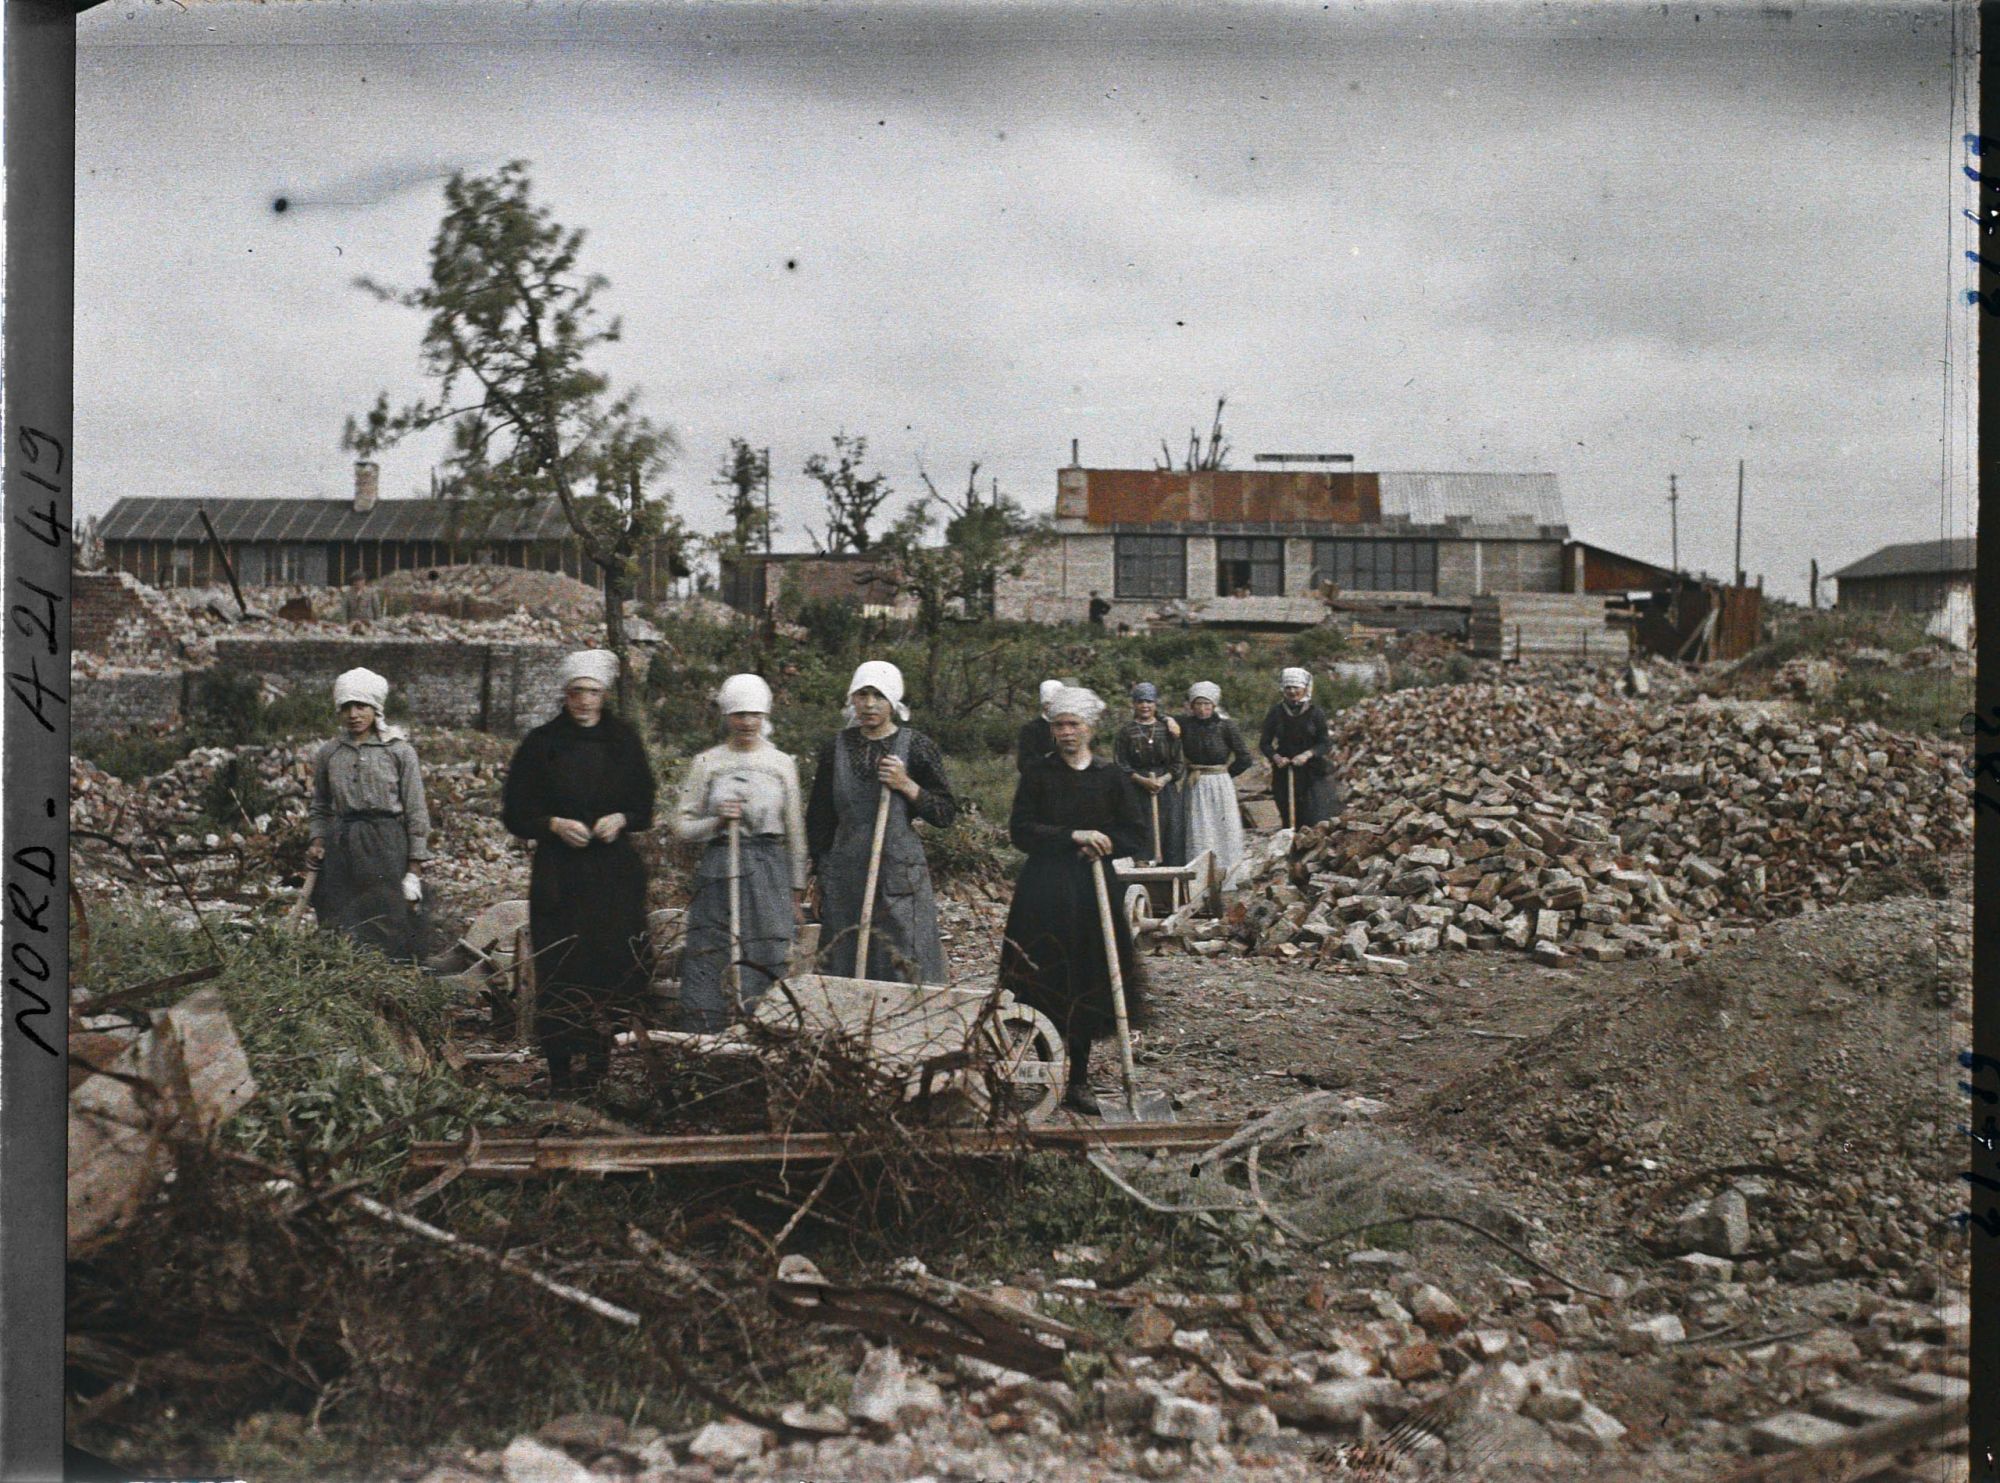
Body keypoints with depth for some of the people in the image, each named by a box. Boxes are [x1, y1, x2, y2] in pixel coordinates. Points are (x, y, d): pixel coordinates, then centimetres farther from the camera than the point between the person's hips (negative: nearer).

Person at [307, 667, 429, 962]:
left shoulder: (399, 751, 0)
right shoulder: (329, 754, 9)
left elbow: (416, 812, 0)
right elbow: (320, 808, 20)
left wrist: (415, 868, -4)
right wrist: (317, 841, 2)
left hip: (386, 847, -3)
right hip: (340, 849, 3)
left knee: (390, 929, -4)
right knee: (340, 933, 2)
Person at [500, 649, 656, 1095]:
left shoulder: (624, 741, 8)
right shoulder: (541, 744, 3)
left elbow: (645, 807, 14)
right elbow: (514, 814, 5)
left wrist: (621, 819, -6)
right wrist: (554, 824, -12)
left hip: (616, 876, 1)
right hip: (559, 879, -1)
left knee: (618, 968, -3)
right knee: (561, 975, -6)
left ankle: (611, 1070, 5)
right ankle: (565, 1072, -2)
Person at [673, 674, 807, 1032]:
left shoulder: (782, 764, 8)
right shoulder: (706, 763, 5)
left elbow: (795, 832, 11)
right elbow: (681, 825, 6)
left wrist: (797, 892, 10)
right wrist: (717, 820, -12)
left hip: (769, 874, 1)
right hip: (719, 873, -1)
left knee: (767, 961, -1)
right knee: (712, 965, -2)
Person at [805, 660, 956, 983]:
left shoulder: (916, 746, 0)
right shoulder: (837, 746, 8)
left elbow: (947, 813, 0)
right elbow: (819, 815, 15)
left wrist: (907, 786, -14)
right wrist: (821, 871, 11)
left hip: (900, 871, -3)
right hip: (845, 871, 3)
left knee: (903, 965, -4)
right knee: (842, 966, 6)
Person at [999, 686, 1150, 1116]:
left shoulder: (1111, 777, 8)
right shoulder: (1037, 777, 5)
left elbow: (1138, 832, 6)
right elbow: (1020, 830, -4)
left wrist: (1103, 844, -12)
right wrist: (1073, 836, -14)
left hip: (1094, 890, 1)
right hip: (1043, 891, -1)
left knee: (1090, 986, 2)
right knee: (1045, 984, -4)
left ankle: (1078, 1080, 11)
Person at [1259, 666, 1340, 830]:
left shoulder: (1316, 713, -2)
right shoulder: (1275, 714, 2)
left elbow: (1326, 743, -3)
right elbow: (1264, 743, 5)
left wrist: (1307, 754, -20)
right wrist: (1275, 757, -15)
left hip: (1313, 773, -2)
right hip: (1284, 772, 2)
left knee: (1317, 820, -8)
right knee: (1288, 819, 1)